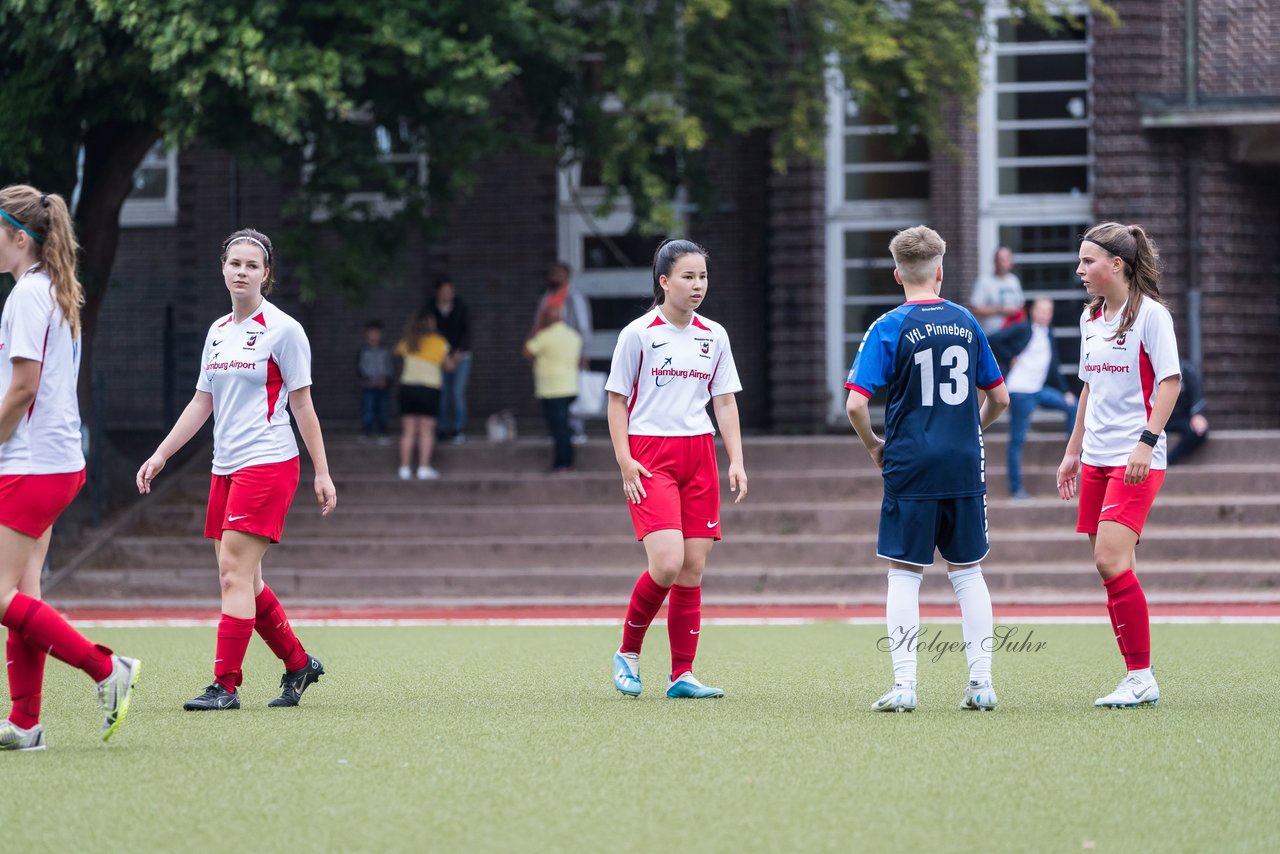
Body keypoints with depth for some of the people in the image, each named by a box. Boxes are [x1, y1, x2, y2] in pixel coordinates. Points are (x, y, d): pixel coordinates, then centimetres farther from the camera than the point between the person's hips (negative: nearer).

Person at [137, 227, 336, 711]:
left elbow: (302, 405, -4)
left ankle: (225, 685, -13)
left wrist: (322, 473, -5)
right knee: (242, 580, 6)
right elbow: (202, 403, 19)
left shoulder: (283, 330, -5)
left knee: (234, 571, -13)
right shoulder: (218, 331, 14)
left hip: (268, 462, -7)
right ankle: (299, 663, 22)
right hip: (225, 468, 7)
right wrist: (160, 456, 13)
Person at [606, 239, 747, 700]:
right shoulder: (638, 334, -4)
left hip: (699, 455, 5)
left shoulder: (714, 336, 10)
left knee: (693, 569, 1)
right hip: (650, 456, -5)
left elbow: (725, 402, 14)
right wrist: (625, 460, -9)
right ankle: (628, 653, 3)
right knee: (667, 563, -19)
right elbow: (617, 400, 0)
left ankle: (682, 675, 5)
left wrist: (736, 461, 5)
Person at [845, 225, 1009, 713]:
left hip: (910, 470, -3)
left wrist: (873, 447, 5)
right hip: (965, 470, 3)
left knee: (904, 574, 2)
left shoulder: (889, 329, -6)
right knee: (967, 571, 11)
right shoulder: (966, 323, 6)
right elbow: (999, 399, 12)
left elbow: (856, 404, -12)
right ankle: (981, 681, 7)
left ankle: (903, 684, -4)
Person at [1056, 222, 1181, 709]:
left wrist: (1147, 441, -21)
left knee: (1111, 560, -17)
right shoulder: (1090, 318, 14)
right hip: (1096, 459, 8)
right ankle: (1138, 681, 7)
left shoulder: (1150, 314, -8)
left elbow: (1170, 381, -12)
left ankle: (1141, 677, -11)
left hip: (1136, 460, -8)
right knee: (1108, 567, 3)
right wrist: (1073, 451, 22)